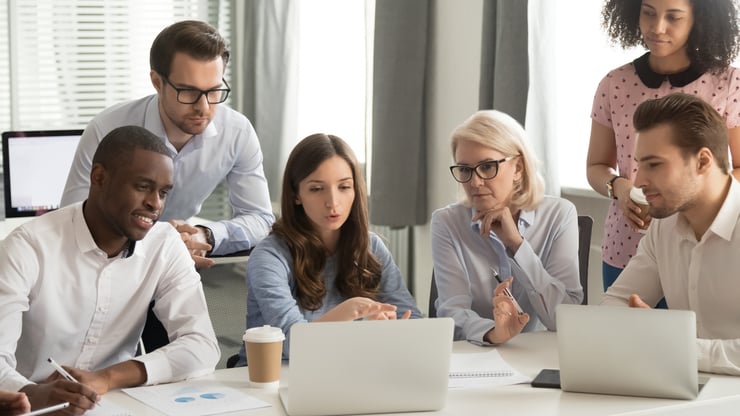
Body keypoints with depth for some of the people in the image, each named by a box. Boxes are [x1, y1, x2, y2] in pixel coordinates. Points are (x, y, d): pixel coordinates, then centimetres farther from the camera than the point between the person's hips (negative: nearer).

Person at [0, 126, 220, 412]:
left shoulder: (166, 246, -4)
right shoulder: (28, 248, -15)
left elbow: (203, 348, -12)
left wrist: (107, 378, -25)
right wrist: (39, 394, -44)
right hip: (33, 408, -4)